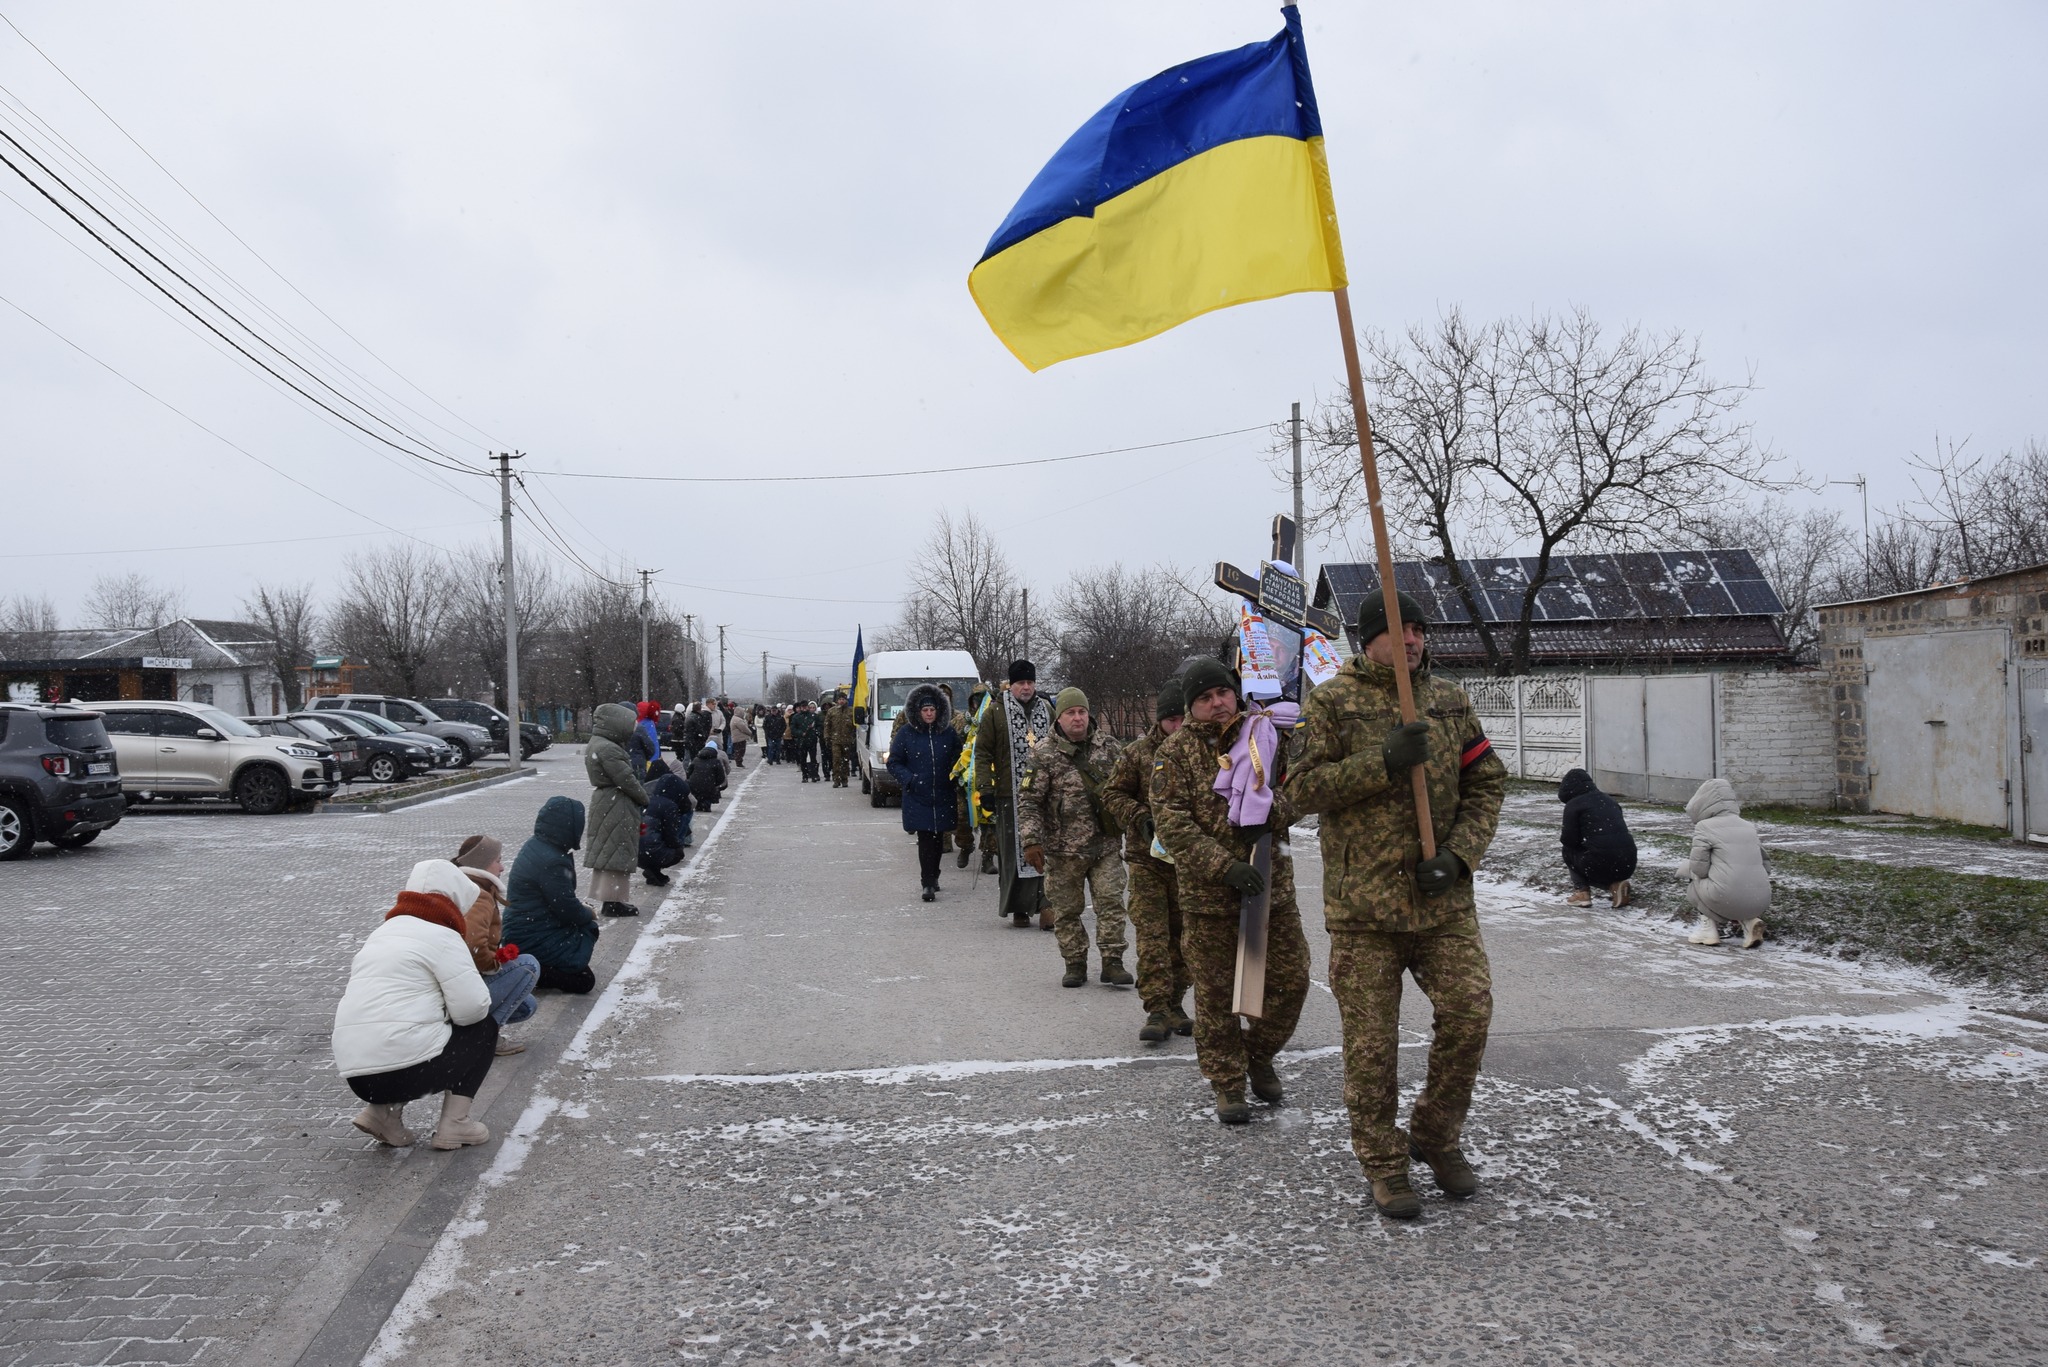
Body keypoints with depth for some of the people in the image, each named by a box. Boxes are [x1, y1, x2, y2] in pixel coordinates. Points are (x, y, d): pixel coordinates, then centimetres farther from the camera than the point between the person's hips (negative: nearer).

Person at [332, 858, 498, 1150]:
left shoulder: (382, 933, 22)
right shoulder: (441, 936, -4)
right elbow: (474, 1008, -9)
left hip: (356, 1075, 8)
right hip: (407, 1068, -8)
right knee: (483, 1028, 16)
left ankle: (383, 1112, 14)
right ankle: (454, 1124, 8)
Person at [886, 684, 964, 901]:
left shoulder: (949, 732, 5)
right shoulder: (905, 733, -1)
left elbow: (959, 758, 18)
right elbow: (893, 762, 2)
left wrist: (955, 775, 3)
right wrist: (909, 779, -11)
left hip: (943, 796, 3)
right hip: (917, 798, -3)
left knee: (938, 838, 10)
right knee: (926, 840, -8)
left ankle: (932, 878, 26)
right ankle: (928, 883, -7)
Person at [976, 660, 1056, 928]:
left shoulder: (1046, 709, 14)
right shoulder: (995, 711, 1)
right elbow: (982, 752, 1)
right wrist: (985, 789, -6)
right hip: (1010, 795, -3)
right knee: (1014, 853, 0)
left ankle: (1046, 905, -1)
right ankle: (1019, 908, 9)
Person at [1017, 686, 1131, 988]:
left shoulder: (1108, 746, 5)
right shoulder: (1043, 754, -5)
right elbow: (1028, 800, -7)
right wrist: (1031, 841, -14)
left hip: (1105, 845, 2)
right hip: (1063, 849, -2)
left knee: (1111, 901, -3)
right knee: (1066, 910, 6)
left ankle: (1112, 962, 5)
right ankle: (1075, 964, 19)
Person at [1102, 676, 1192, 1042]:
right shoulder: (1138, 753, -1)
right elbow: (1113, 794, 5)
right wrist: (1140, 817, -12)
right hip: (1147, 857, -1)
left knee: (1183, 935, 10)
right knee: (1152, 935, -5)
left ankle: (1174, 1005, 23)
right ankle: (1157, 1010, -1)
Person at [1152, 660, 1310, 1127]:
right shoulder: (1175, 753, -5)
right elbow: (1171, 825, -13)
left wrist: (1268, 810, -20)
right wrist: (1225, 866, -23)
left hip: (1272, 883, 3)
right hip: (1208, 894, -3)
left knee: (1290, 979, 8)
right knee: (1216, 993, 4)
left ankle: (1259, 1055, 32)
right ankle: (1227, 1082, 21)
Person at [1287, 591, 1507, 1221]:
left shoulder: (1449, 700, 10)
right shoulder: (1333, 702, -2)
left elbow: (1487, 783, 10)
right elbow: (1305, 788, -8)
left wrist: (1459, 854, -5)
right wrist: (1384, 762, -19)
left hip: (1442, 894, 3)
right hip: (1363, 897, -3)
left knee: (1469, 1013, -3)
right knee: (1372, 1038, 3)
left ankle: (1436, 1136, 21)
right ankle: (1383, 1164, 20)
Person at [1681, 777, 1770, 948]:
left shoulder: (1704, 827, 0)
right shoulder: (1749, 826, 18)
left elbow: (1699, 869, -3)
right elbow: (1765, 865, 19)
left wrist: (1686, 866, 19)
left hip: (1726, 899, -5)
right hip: (1760, 902, 5)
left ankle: (1708, 928, 13)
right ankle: (1750, 921, 10)